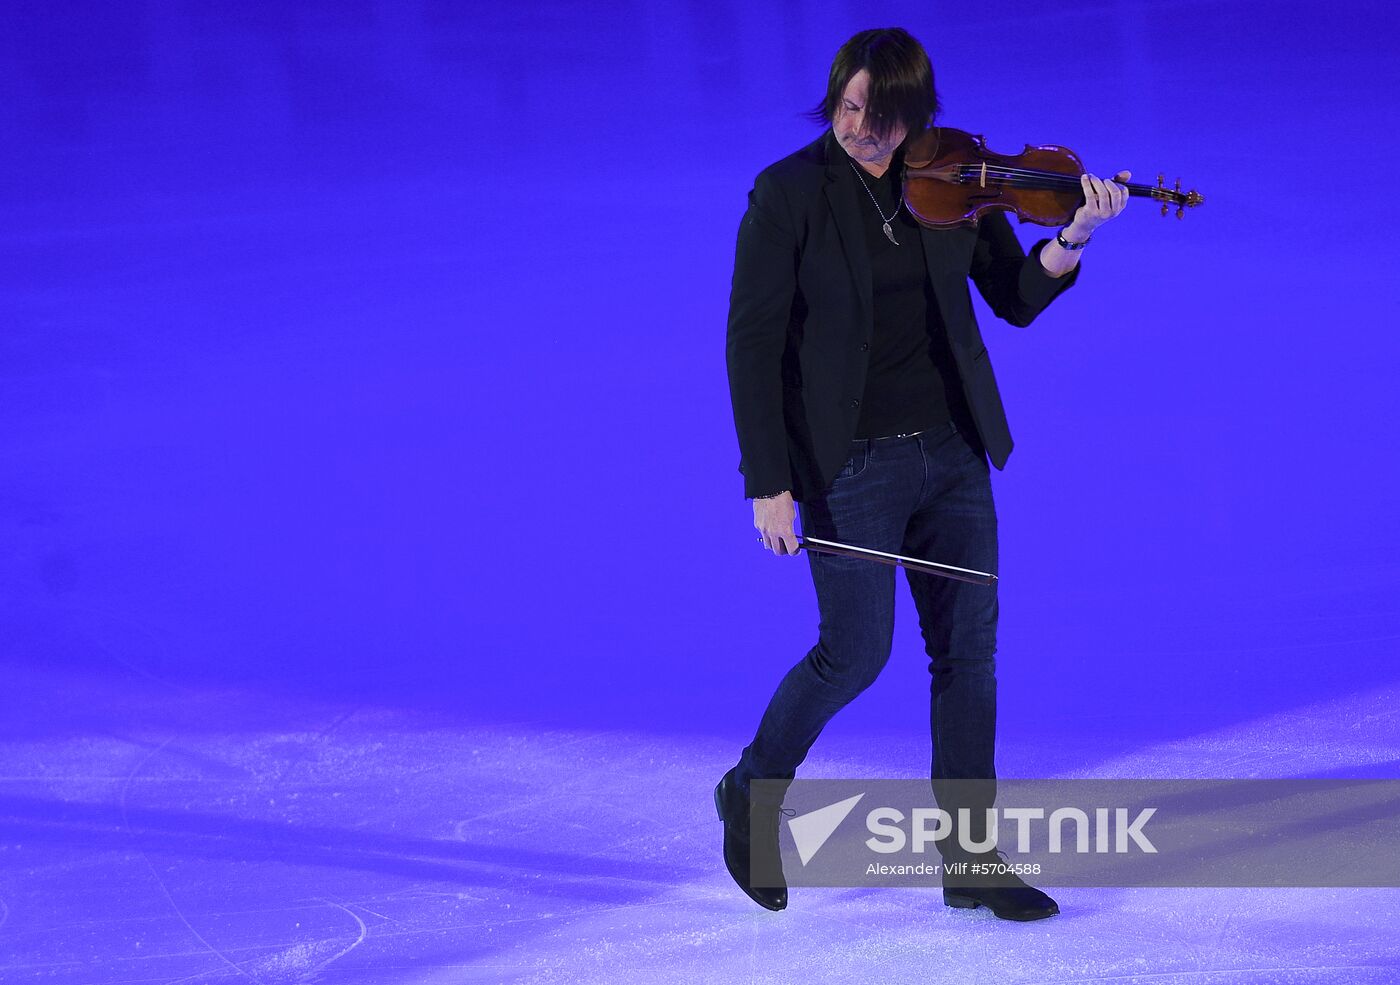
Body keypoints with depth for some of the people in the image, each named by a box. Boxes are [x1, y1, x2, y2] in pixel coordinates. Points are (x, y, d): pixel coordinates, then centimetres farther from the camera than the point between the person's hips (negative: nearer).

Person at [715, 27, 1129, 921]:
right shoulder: (790, 195, -11)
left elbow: (1016, 298, 3)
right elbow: (752, 345, -11)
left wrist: (1073, 238, -17)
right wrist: (769, 486, -14)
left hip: (952, 449, 4)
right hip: (851, 460, -4)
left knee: (970, 649, 5)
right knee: (856, 653, -3)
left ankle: (970, 862, 14)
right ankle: (752, 796, 24)